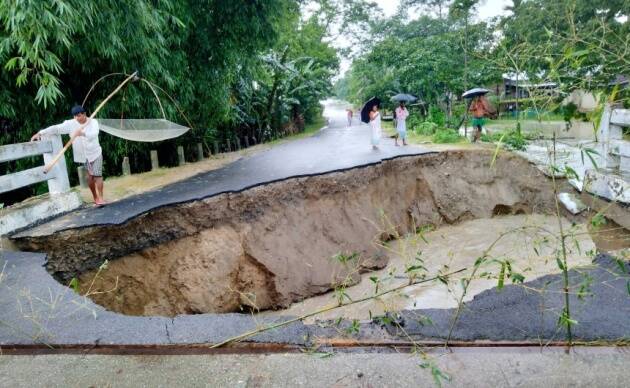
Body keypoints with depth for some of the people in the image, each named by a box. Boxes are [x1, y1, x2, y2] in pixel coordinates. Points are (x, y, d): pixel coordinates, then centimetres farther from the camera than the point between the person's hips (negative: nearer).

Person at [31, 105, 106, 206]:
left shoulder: (93, 122, -12)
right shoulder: (70, 124, -4)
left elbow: (94, 134, -31)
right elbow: (56, 128, -9)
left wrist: (82, 133, -50)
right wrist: (40, 133, -18)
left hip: (95, 153, -3)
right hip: (84, 155, 3)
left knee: (97, 175, -9)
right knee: (90, 176, 4)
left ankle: (100, 198, -5)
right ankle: (95, 198, 14)